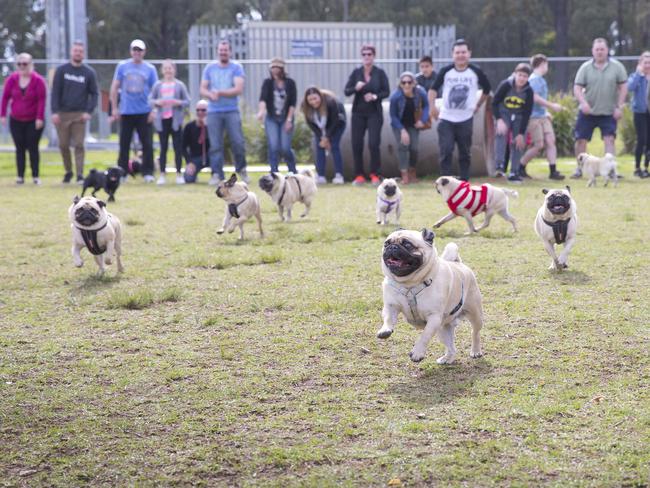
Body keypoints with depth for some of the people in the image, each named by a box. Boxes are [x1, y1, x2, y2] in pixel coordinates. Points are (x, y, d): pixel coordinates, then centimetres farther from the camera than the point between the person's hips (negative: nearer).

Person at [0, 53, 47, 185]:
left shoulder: (38, 80, -9)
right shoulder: (12, 79, -1)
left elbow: (41, 100, -10)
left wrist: (40, 118, -14)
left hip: (34, 121, -3)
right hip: (16, 121, 3)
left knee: (33, 148, -1)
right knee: (19, 148, 3)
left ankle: (35, 176, 5)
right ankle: (20, 176, 6)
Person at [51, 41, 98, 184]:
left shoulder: (89, 72, 5)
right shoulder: (61, 70, 5)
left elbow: (94, 94, 7)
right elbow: (55, 92, 2)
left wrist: (89, 112, -6)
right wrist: (54, 112, -8)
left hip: (80, 115, -1)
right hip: (62, 114, 1)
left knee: (79, 145, -7)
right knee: (63, 145, 5)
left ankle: (80, 174, -7)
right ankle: (68, 171, 20)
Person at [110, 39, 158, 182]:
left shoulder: (150, 68, 5)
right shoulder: (122, 66, 5)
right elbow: (114, 87, 7)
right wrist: (114, 108, 0)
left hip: (144, 112, -1)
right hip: (126, 112, 1)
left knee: (147, 144, -4)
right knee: (124, 144, 4)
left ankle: (148, 173, 0)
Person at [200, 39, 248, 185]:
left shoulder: (236, 68, 2)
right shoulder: (209, 68, 11)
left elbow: (239, 89, -10)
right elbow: (202, 89, 8)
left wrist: (220, 92, -15)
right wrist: (211, 95, -14)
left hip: (232, 111, -2)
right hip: (213, 112, 2)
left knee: (238, 142, -7)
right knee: (215, 145, -1)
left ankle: (241, 169, 14)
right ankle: (217, 174, 4)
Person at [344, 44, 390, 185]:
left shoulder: (380, 73, 0)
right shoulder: (356, 72, 5)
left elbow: (386, 91, -1)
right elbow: (347, 91, 2)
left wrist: (375, 96, -18)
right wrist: (356, 88, -18)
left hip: (374, 112, -2)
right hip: (358, 112, 2)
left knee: (374, 143, -10)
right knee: (356, 144, 0)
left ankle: (375, 175, 2)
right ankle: (359, 175, 10)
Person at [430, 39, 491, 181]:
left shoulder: (476, 72, -1)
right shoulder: (446, 71, -2)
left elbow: (486, 89, 15)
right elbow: (434, 88, 8)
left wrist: (478, 105, 12)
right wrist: (432, 105, -5)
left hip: (466, 119, 0)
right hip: (446, 119, 0)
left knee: (465, 152, 6)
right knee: (445, 150, -9)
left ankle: (464, 180, 17)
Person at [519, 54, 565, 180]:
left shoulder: (540, 79, 17)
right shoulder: (534, 79, -12)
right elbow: (535, 97, -22)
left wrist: (546, 112, 18)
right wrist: (552, 105, -19)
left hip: (543, 116, 9)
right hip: (534, 117, -9)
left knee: (551, 141, -1)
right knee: (539, 145, -7)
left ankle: (553, 171, -3)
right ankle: (520, 167, 9)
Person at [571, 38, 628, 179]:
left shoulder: (617, 66, -1)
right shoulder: (585, 67, 0)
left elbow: (623, 87, 1)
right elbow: (577, 88, -3)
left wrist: (619, 107, -7)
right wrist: (583, 102, -21)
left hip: (609, 112, -1)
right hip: (587, 112, 1)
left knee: (609, 139, -10)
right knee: (581, 139, 2)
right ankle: (579, 168, 18)